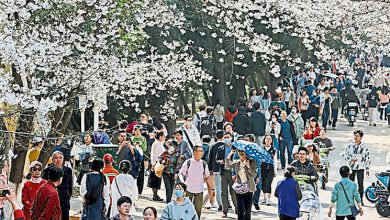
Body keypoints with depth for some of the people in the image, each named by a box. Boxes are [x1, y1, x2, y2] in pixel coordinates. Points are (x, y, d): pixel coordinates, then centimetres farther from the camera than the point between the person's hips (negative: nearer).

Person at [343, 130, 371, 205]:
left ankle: (360, 199, 8)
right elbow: (345, 154, 6)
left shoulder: (364, 147, 1)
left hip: (360, 168, -1)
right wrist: (350, 159, -11)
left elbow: (367, 158, 7)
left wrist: (367, 169, 6)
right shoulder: (350, 145, 1)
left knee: (361, 184, -2)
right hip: (351, 167, 1)